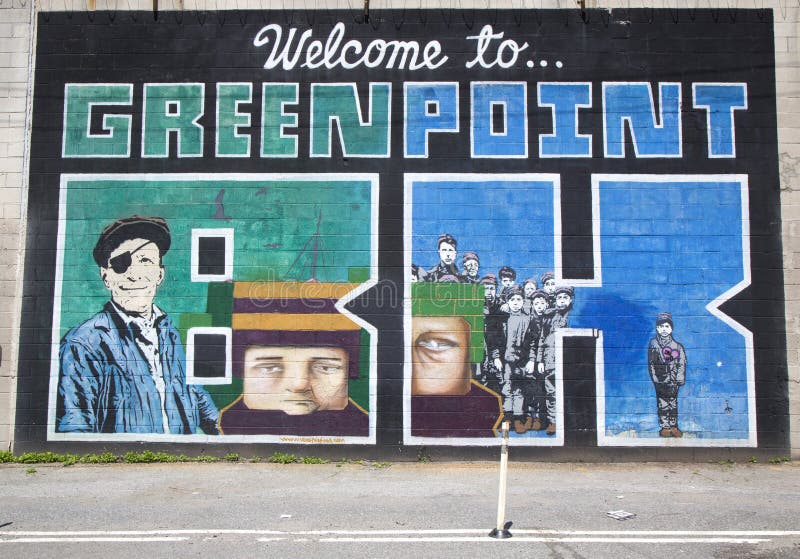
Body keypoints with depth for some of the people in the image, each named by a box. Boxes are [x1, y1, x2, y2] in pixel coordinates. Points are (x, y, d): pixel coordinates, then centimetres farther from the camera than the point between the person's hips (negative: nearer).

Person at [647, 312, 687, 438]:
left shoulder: (677, 346, 0)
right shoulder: (653, 344, 1)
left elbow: (682, 363, 0)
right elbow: (651, 364, 1)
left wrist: (678, 380, -7)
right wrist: (655, 379, -7)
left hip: (673, 381, 0)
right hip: (660, 380, 0)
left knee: (673, 403, 7)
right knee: (662, 404, 3)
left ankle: (673, 427, 16)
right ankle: (664, 427, 11)